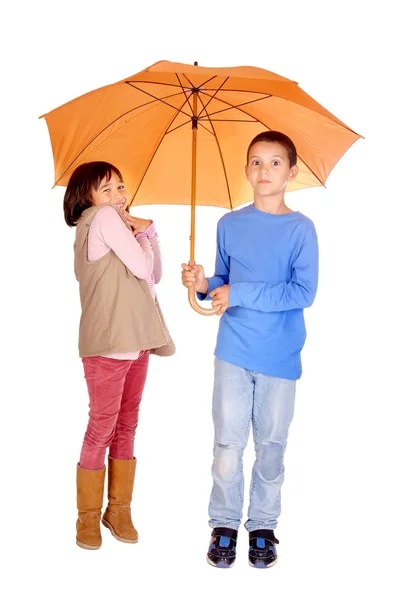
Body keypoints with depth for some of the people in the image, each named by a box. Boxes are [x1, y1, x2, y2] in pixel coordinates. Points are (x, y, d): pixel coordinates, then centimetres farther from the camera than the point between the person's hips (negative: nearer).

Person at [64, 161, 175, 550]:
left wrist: (146, 232, 3)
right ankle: (88, 516, 14)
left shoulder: (117, 220, 18)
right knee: (102, 426, 0)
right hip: (106, 345, -8)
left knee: (127, 426, 12)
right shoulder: (102, 217, -8)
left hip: (136, 341, 8)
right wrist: (143, 236, 4)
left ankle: (119, 510, 23)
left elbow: (155, 275, 13)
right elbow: (142, 268, -14)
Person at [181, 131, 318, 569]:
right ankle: (224, 525, 22)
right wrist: (204, 285, -9)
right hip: (233, 352, 2)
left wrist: (239, 293, -17)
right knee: (228, 442, 5)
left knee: (271, 445, 9)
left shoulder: (301, 229, -5)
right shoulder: (229, 224, 5)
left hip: (280, 357, -2)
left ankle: (263, 527, 25)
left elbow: (304, 292, -14)